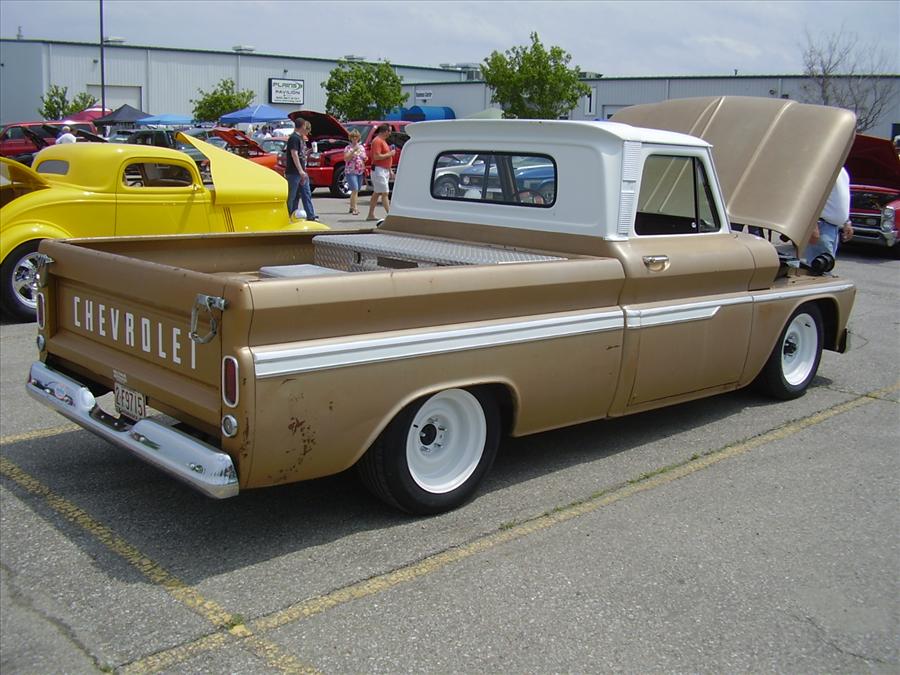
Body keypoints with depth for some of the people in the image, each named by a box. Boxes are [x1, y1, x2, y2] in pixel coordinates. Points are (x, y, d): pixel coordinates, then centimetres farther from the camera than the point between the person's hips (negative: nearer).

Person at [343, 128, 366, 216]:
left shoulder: (362, 147, 15)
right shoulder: (348, 148, -1)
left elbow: (364, 158, 24)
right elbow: (346, 158, -14)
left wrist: (365, 159, 1)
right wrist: (353, 151, -21)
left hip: (360, 172, 6)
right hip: (351, 171, -6)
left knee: (356, 191, 9)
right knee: (355, 189, -16)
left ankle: (351, 207, 19)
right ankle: (355, 208, -18)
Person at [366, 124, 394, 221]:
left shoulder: (383, 141, 18)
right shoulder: (377, 141, -14)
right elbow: (377, 156, -24)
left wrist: (389, 170, 23)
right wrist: (389, 154, -15)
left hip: (384, 170, 10)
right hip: (378, 170, -10)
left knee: (376, 193, 10)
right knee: (384, 193, -10)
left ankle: (371, 215, 13)